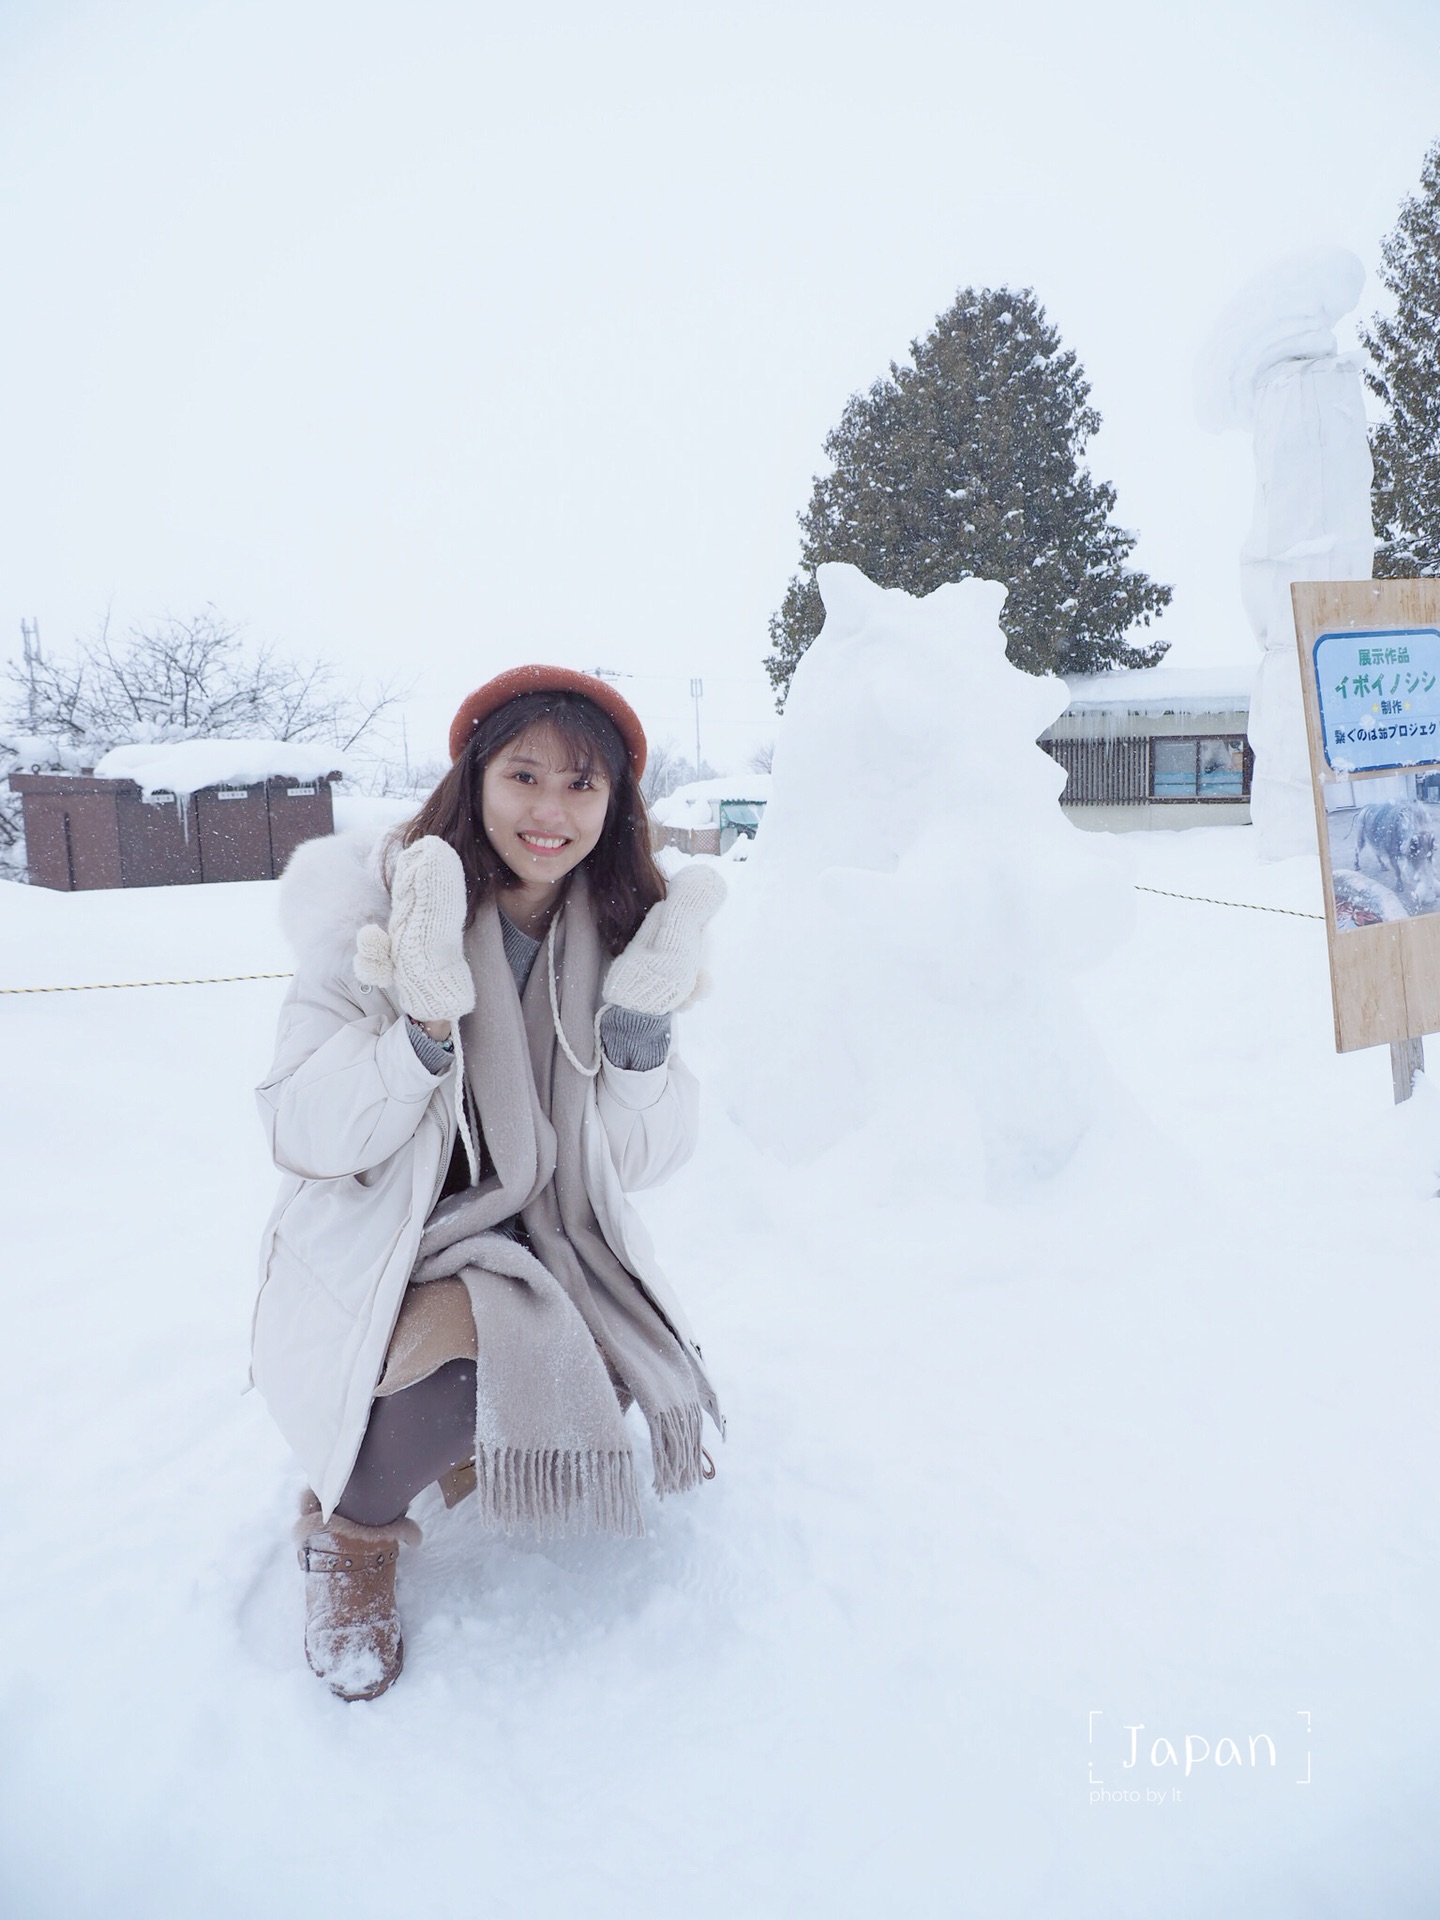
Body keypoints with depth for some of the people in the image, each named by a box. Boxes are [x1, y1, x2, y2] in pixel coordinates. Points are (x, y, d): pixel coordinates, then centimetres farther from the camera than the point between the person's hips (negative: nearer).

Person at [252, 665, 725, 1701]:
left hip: (546, 1248, 5)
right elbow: (305, 1139, -16)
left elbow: (641, 1161, -3)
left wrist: (642, 1028, -19)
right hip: (377, 1251, -4)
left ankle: (480, 1444, 20)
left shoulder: (623, 933, -3)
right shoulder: (378, 904, -14)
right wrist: (426, 1027, -30)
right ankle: (353, 1523, 4)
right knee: (467, 1362, -30)